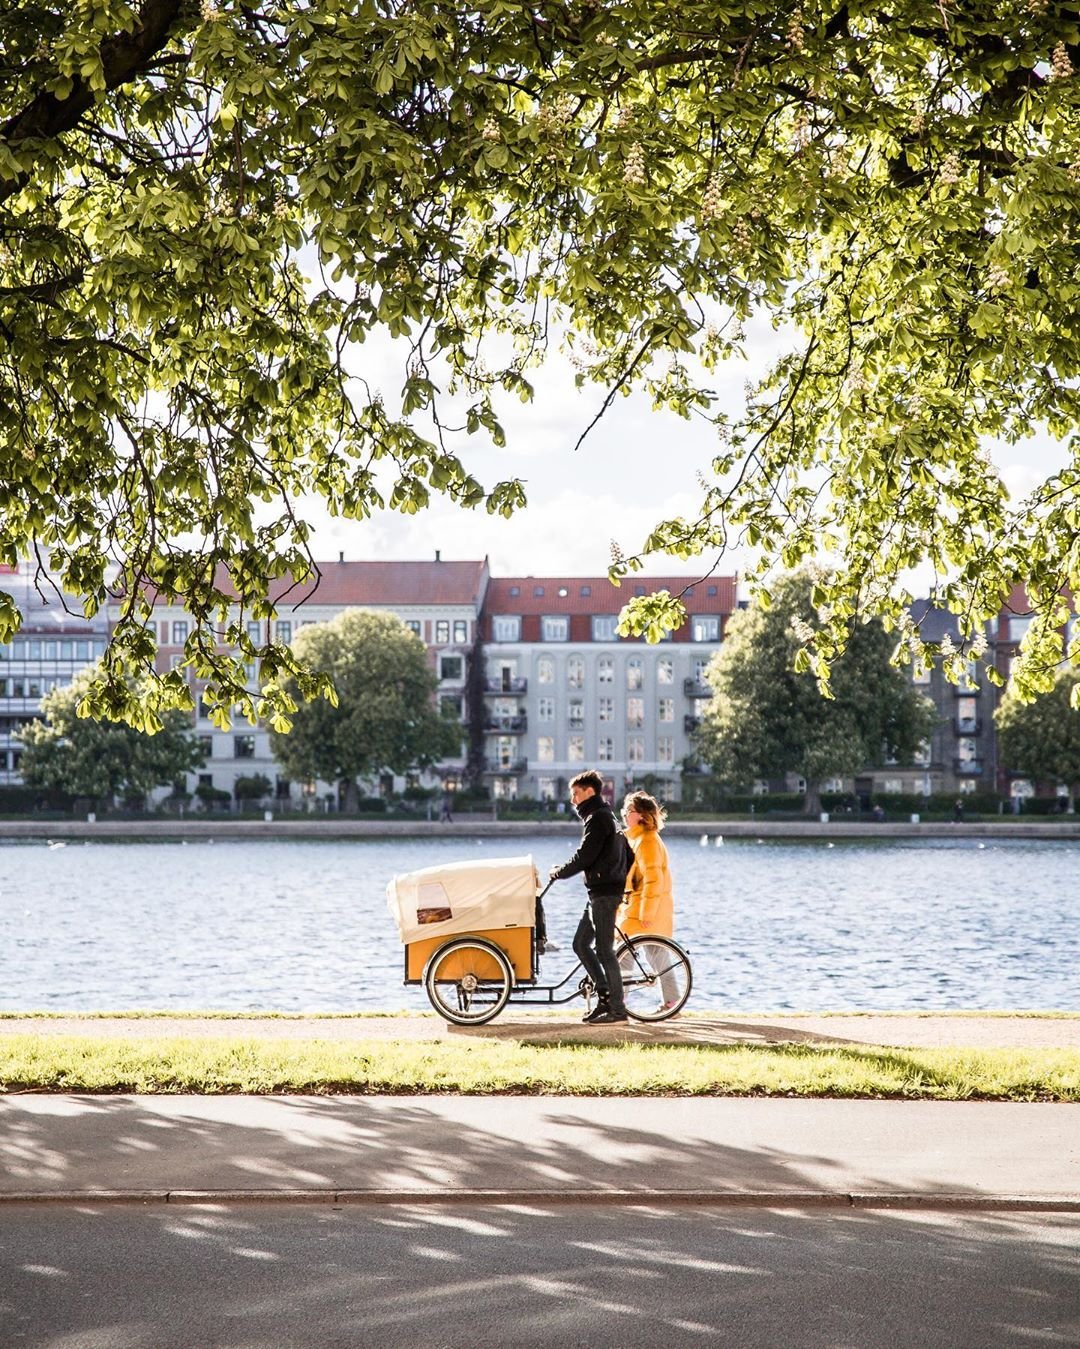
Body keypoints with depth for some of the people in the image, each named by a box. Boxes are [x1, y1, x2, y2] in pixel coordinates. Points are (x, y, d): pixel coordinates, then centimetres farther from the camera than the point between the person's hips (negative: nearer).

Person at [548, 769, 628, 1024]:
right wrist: (563, 870, 16)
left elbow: (584, 856, -17)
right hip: (601, 890, 10)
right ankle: (605, 997, 15)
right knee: (580, 944, 13)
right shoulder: (604, 816, 19)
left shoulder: (597, 818, -13)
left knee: (604, 950, -7)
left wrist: (558, 872, -5)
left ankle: (617, 1010, -5)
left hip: (604, 891, -10)